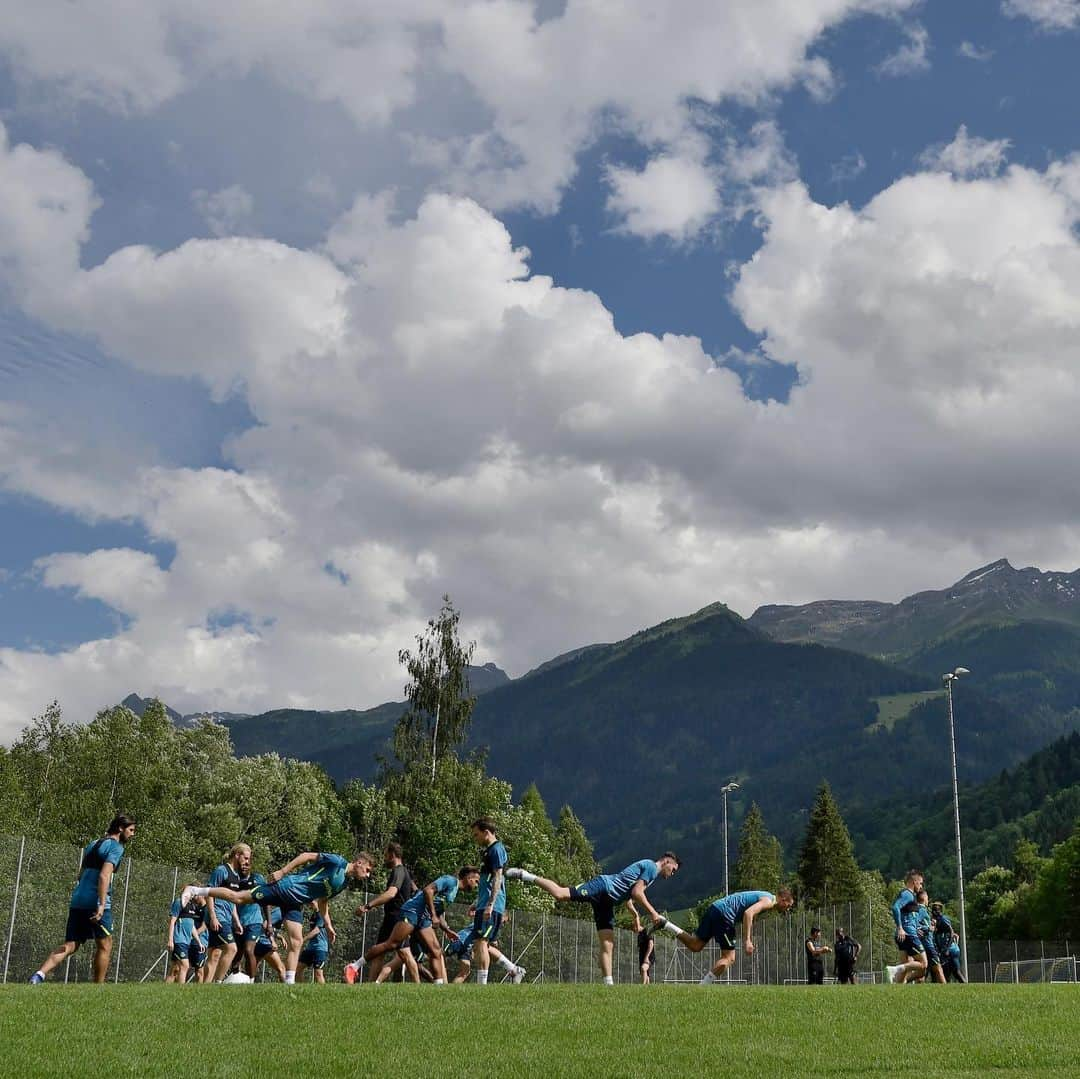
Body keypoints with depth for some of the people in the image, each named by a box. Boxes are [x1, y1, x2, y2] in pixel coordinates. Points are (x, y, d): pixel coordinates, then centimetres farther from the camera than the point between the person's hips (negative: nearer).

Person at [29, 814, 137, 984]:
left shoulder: (92, 845, 22)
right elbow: (104, 876, -17)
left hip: (77, 900, 7)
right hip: (95, 903, -7)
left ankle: (40, 974, -15)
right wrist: (102, 905, -23)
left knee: (70, 945, 5)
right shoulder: (115, 847, -4)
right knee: (104, 945, 6)